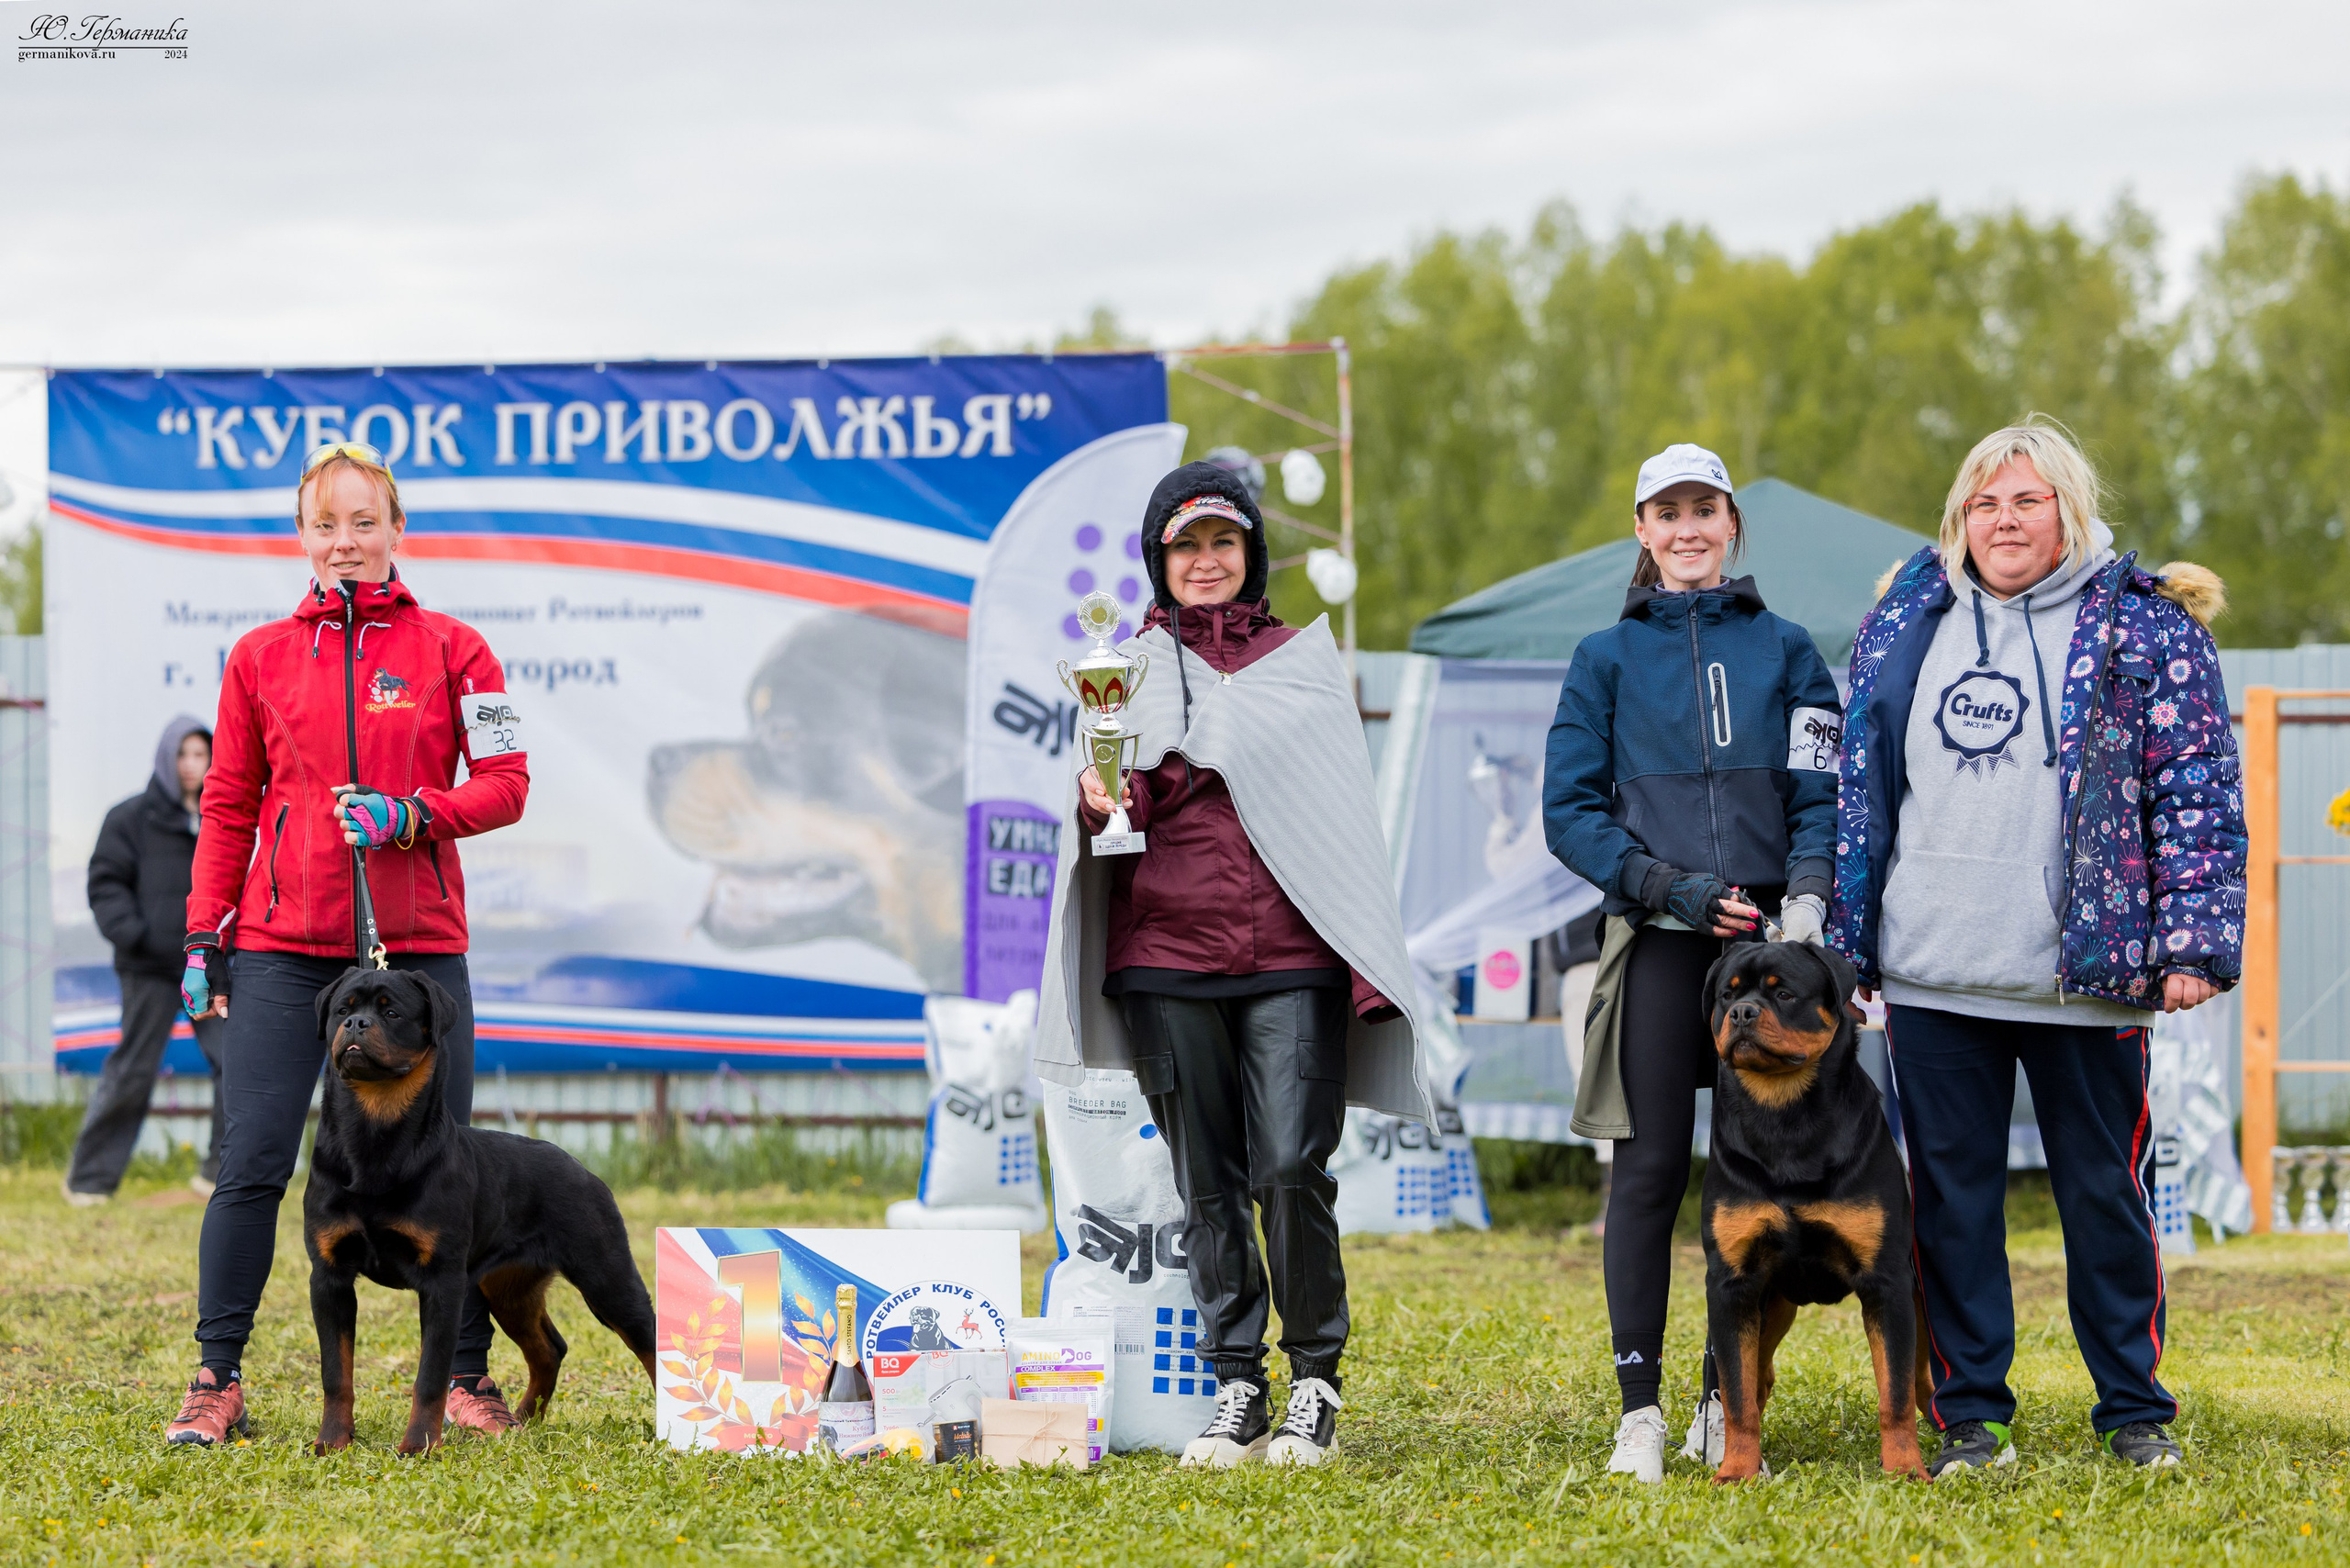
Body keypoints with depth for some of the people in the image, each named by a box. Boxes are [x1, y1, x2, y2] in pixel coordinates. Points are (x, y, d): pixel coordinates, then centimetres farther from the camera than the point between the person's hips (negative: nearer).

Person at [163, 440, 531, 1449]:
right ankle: (216, 1378, 2)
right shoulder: (260, 657, 9)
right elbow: (229, 806, 11)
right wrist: (204, 933, 5)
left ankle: (468, 1377, 11)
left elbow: (504, 785, 2)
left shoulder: (449, 649, 5)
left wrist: (408, 816, -14)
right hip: (281, 948, 1)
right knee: (251, 1165, -5)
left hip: (417, 943, -1)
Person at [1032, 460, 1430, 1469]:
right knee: (1208, 1184, 2)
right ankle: (1235, 1390, 9)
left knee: (1293, 1169, -11)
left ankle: (1315, 1384, 2)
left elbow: (1342, 813, 10)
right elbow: (1107, 803, 7)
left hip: (1291, 954, -1)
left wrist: (1363, 960, -1)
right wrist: (1100, 805, -19)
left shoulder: (1303, 657, 13)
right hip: (1166, 951, 1)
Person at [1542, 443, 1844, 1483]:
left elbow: (1823, 791, 7)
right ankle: (1639, 1409, -3)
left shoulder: (1784, 651, 12)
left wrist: (1809, 893, -11)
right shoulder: (1607, 659, 10)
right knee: (1650, 1168, -5)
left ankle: (1729, 1399, 9)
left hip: (1769, 938, 1)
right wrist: (1668, 886, -8)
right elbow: (1570, 810, 5)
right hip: (1658, 942, -1)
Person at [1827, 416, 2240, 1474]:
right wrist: (1845, 945, 12)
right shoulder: (1904, 626, 12)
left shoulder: (2145, 628, 1)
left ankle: (2134, 1410, 18)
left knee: (2106, 1193, 5)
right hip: (1932, 980, 3)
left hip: (2086, 980, -3)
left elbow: (2197, 792, -2)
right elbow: (1861, 792, 16)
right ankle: (1969, 1417, 13)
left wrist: (2193, 944, -10)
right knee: (1950, 1197, 5)